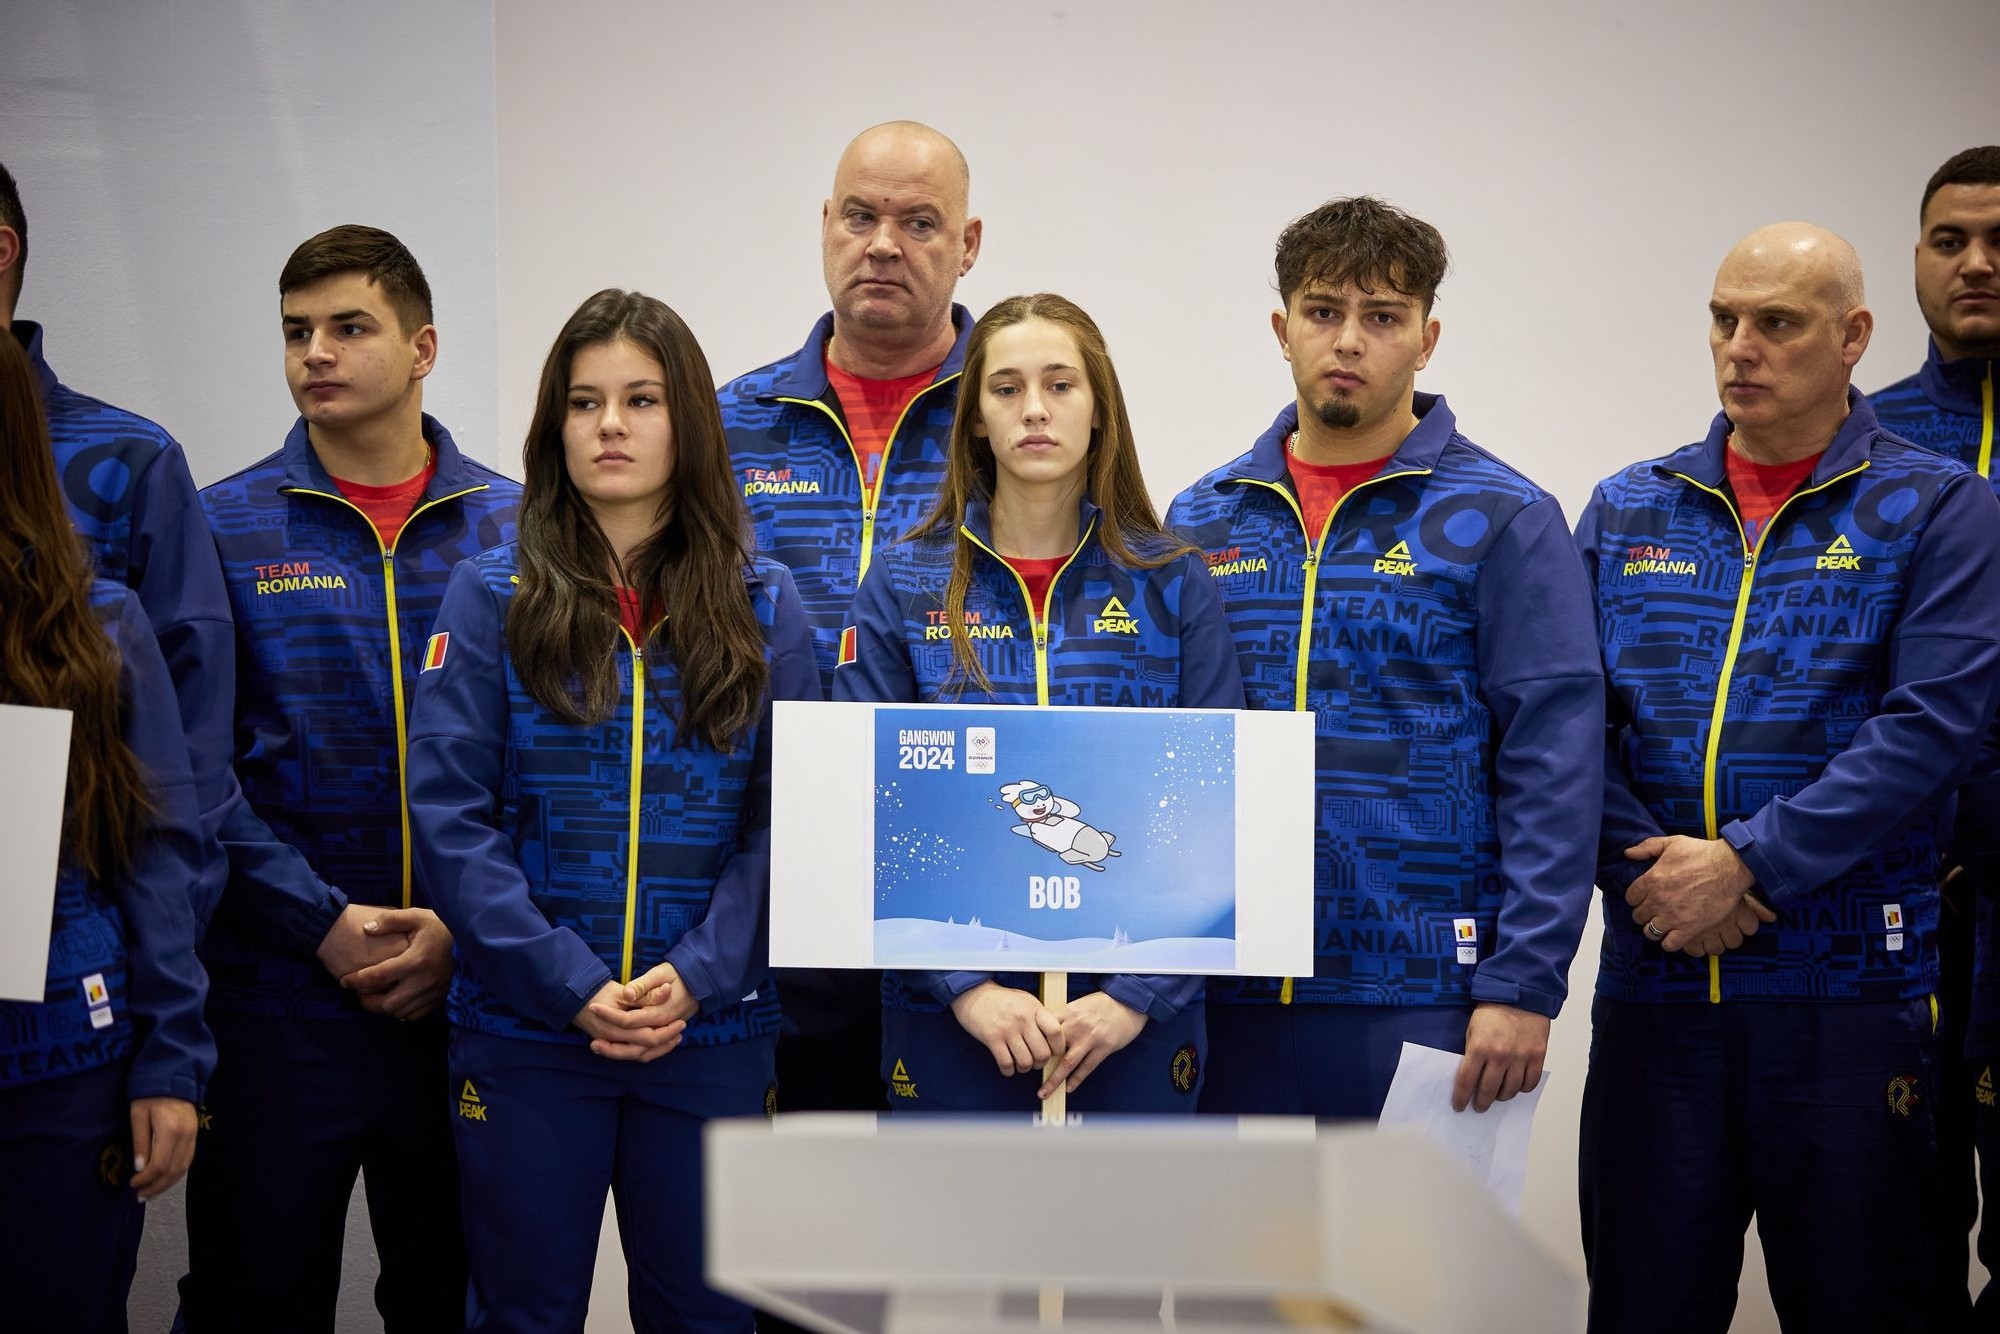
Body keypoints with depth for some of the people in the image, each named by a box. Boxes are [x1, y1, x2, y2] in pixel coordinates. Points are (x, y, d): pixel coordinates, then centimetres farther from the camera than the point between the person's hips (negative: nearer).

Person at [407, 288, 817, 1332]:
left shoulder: (764, 606, 4)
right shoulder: (491, 597, 0)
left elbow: (785, 821, 0)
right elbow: (449, 817, -7)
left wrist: (697, 978, -14)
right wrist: (572, 985, -16)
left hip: (713, 1035, 1)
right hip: (526, 1030, -1)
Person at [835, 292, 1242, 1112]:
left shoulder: (1173, 585, 3)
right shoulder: (903, 586, 2)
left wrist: (1140, 993, -10)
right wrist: (967, 985, -12)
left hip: (1135, 1021, 0)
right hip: (950, 1018, 0)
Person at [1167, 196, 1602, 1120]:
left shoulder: (1502, 520, -2)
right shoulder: (1203, 521, 10)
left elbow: (1553, 763, -6)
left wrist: (1523, 985, -13)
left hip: (1423, 1002, -3)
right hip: (1233, 1002, 4)